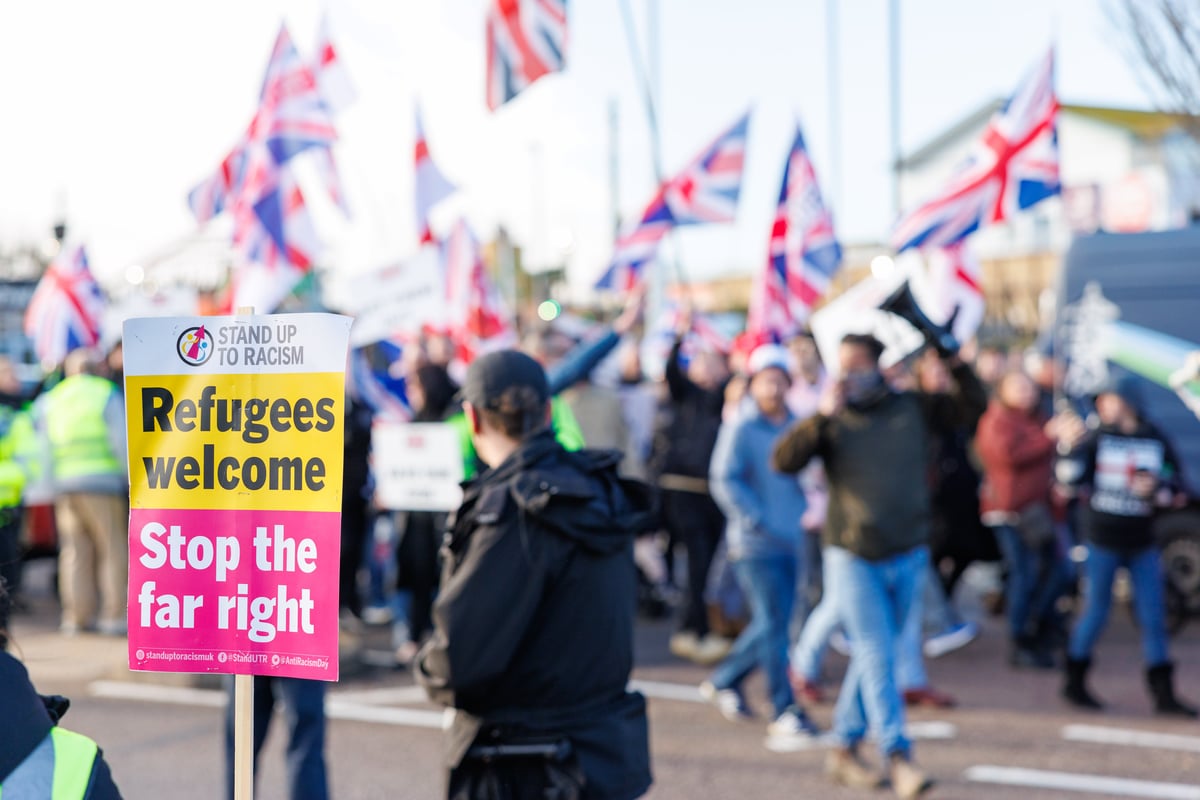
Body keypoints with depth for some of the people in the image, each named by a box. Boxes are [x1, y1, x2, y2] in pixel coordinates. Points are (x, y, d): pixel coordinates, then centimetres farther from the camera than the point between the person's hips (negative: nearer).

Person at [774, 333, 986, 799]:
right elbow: (784, 461, -14)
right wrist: (822, 416, -22)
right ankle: (898, 758, -9)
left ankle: (845, 750, 23)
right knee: (877, 656, -9)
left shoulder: (912, 409, 4)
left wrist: (953, 362, -5)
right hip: (852, 558, -3)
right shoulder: (832, 420, -3)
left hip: (908, 555, 3)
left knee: (873, 655, 11)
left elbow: (972, 405, 8)